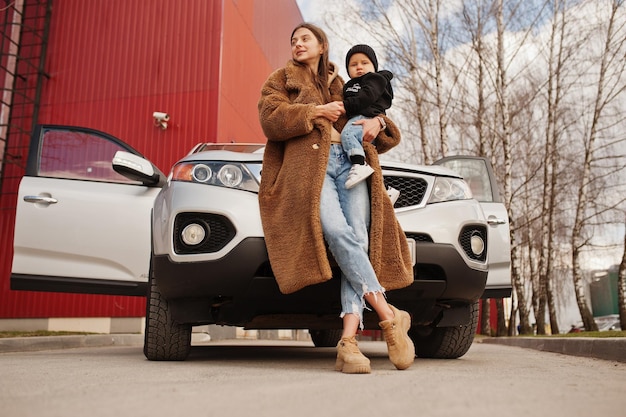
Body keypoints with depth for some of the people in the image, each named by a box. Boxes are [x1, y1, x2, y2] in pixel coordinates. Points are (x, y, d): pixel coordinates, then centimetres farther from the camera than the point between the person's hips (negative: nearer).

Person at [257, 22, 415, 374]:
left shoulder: (344, 89, 32)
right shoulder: (281, 80, 26)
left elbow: (389, 137, 29)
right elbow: (270, 119, 5)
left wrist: (377, 123, 6)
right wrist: (317, 112, -2)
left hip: (351, 161, 3)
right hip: (308, 165, -2)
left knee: (359, 239, -21)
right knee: (337, 232, -30)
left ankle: (348, 340, -27)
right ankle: (389, 315, -27)